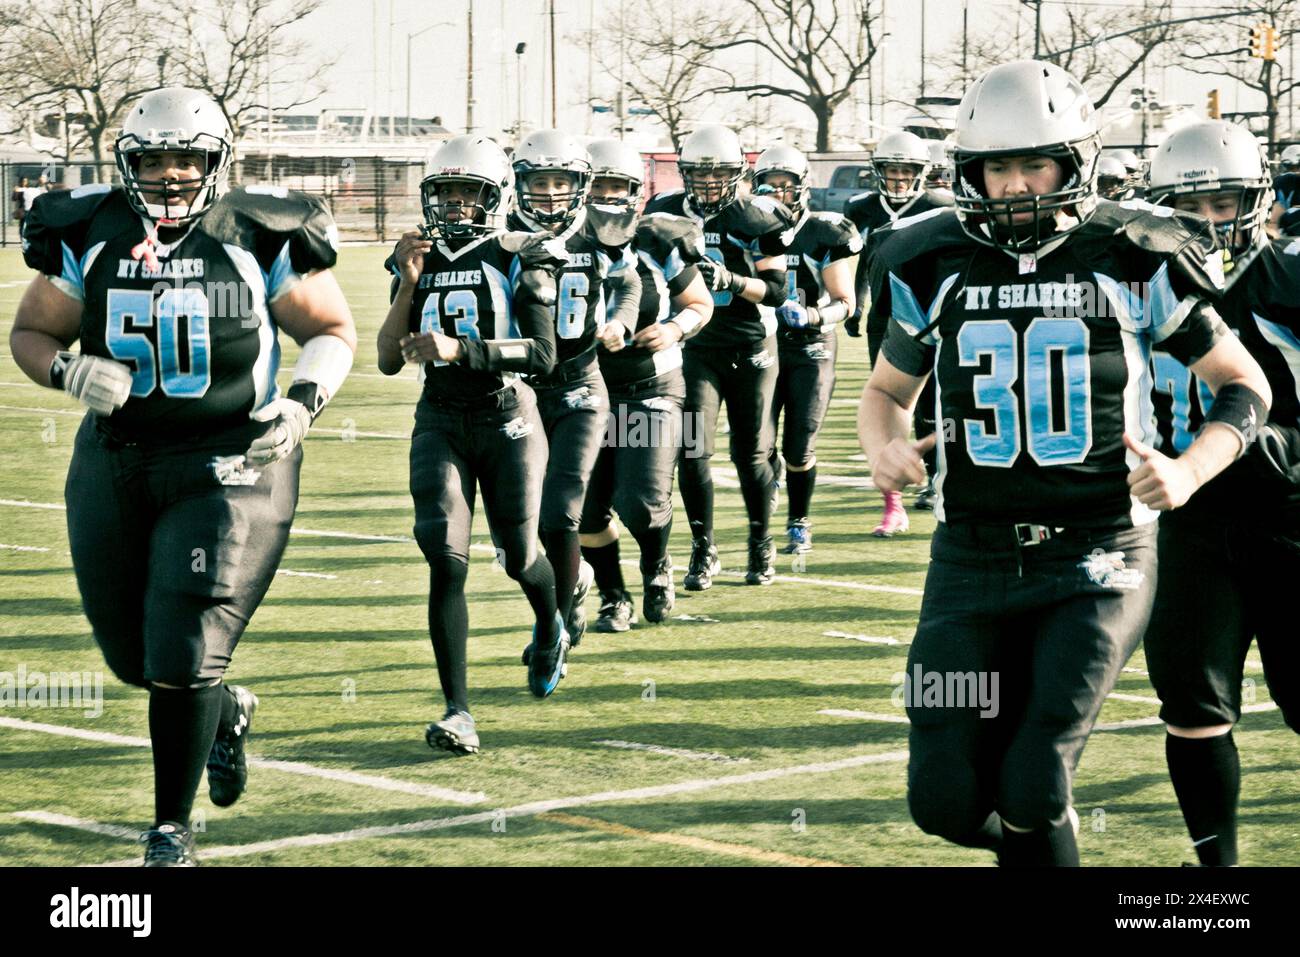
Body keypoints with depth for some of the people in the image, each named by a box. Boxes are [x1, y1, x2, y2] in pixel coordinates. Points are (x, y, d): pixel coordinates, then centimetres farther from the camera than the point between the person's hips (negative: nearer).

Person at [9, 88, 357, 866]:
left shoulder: (260, 239, -6)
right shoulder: (89, 238, 0)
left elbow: (333, 330, 4)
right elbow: (30, 333, 9)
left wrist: (305, 401, -15)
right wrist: (68, 371, -13)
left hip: (228, 466, -4)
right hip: (116, 465, 4)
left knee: (181, 660, -10)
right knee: (134, 655, 12)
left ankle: (172, 828, 8)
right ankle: (227, 711, 46)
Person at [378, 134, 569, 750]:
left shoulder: (520, 259, -4)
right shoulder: (418, 262, 6)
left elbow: (543, 354, -15)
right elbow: (389, 362, 1)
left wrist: (458, 349, -25)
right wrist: (409, 285, -11)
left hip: (507, 418, -2)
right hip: (441, 421, 2)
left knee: (518, 555, 5)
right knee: (446, 560, -13)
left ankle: (550, 629, 43)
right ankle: (458, 710, -12)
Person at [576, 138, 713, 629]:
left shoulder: (658, 246, -6)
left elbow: (700, 304, 7)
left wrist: (675, 329, -12)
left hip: (651, 390, -2)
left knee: (641, 501, -13)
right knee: (587, 509, 1)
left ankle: (657, 567, 20)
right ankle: (614, 598, 24)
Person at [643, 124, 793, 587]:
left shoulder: (759, 218, -8)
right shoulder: (666, 213, -1)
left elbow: (777, 291, -11)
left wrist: (733, 280, -26)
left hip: (750, 347, -1)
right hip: (695, 347, 1)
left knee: (752, 453, 4)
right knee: (693, 449, -9)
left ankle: (761, 545, 22)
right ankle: (703, 551, 4)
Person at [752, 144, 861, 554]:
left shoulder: (824, 235, -5)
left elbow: (845, 302, -4)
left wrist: (812, 316, -21)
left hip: (811, 350, -2)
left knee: (799, 448, -1)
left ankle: (799, 524, 20)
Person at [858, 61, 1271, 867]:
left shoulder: (1133, 263, -3)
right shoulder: (936, 271, 4)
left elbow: (1245, 385, 6)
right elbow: (888, 391, 20)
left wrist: (1189, 472, -12)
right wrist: (885, 447, -3)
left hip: (1097, 558, -3)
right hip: (974, 556, 3)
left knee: (1032, 792, -16)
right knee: (947, 801, 1)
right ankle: (1042, 830, 33)